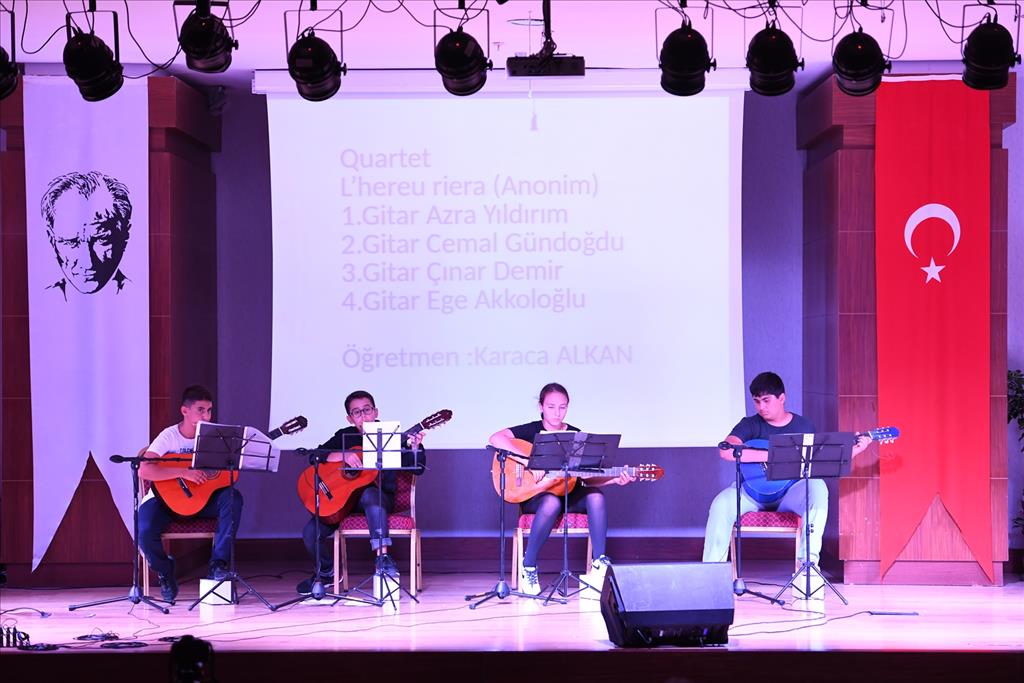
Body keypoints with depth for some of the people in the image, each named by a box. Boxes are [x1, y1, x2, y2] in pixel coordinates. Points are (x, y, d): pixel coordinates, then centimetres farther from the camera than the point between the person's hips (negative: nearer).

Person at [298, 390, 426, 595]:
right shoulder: (345, 437, 6)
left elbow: (417, 469, -6)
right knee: (311, 532, -15)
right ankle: (327, 571, 17)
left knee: (370, 495, -41)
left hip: (381, 496, -3)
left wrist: (415, 448, -26)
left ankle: (383, 557, -45)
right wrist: (344, 455, -20)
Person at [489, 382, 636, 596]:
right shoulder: (532, 431, -3)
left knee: (596, 497, -29)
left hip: (569, 495, 3)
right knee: (552, 502, -39)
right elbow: (496, 439, -21)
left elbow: (587, 478, 4)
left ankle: (600, 563, -25)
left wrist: (615, 479, -14)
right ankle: (528, 567, -24)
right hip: (534, 496, -3)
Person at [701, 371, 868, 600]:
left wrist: (853, 450, -2)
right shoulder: (751, 425, 0)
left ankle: (808, 563, -34)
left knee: (817, 489, -33)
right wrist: (771, 455, -23)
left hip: (791, 491, 1)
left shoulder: (803, 426, 8)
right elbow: (726, 450, -19)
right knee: (722, 503, -32)